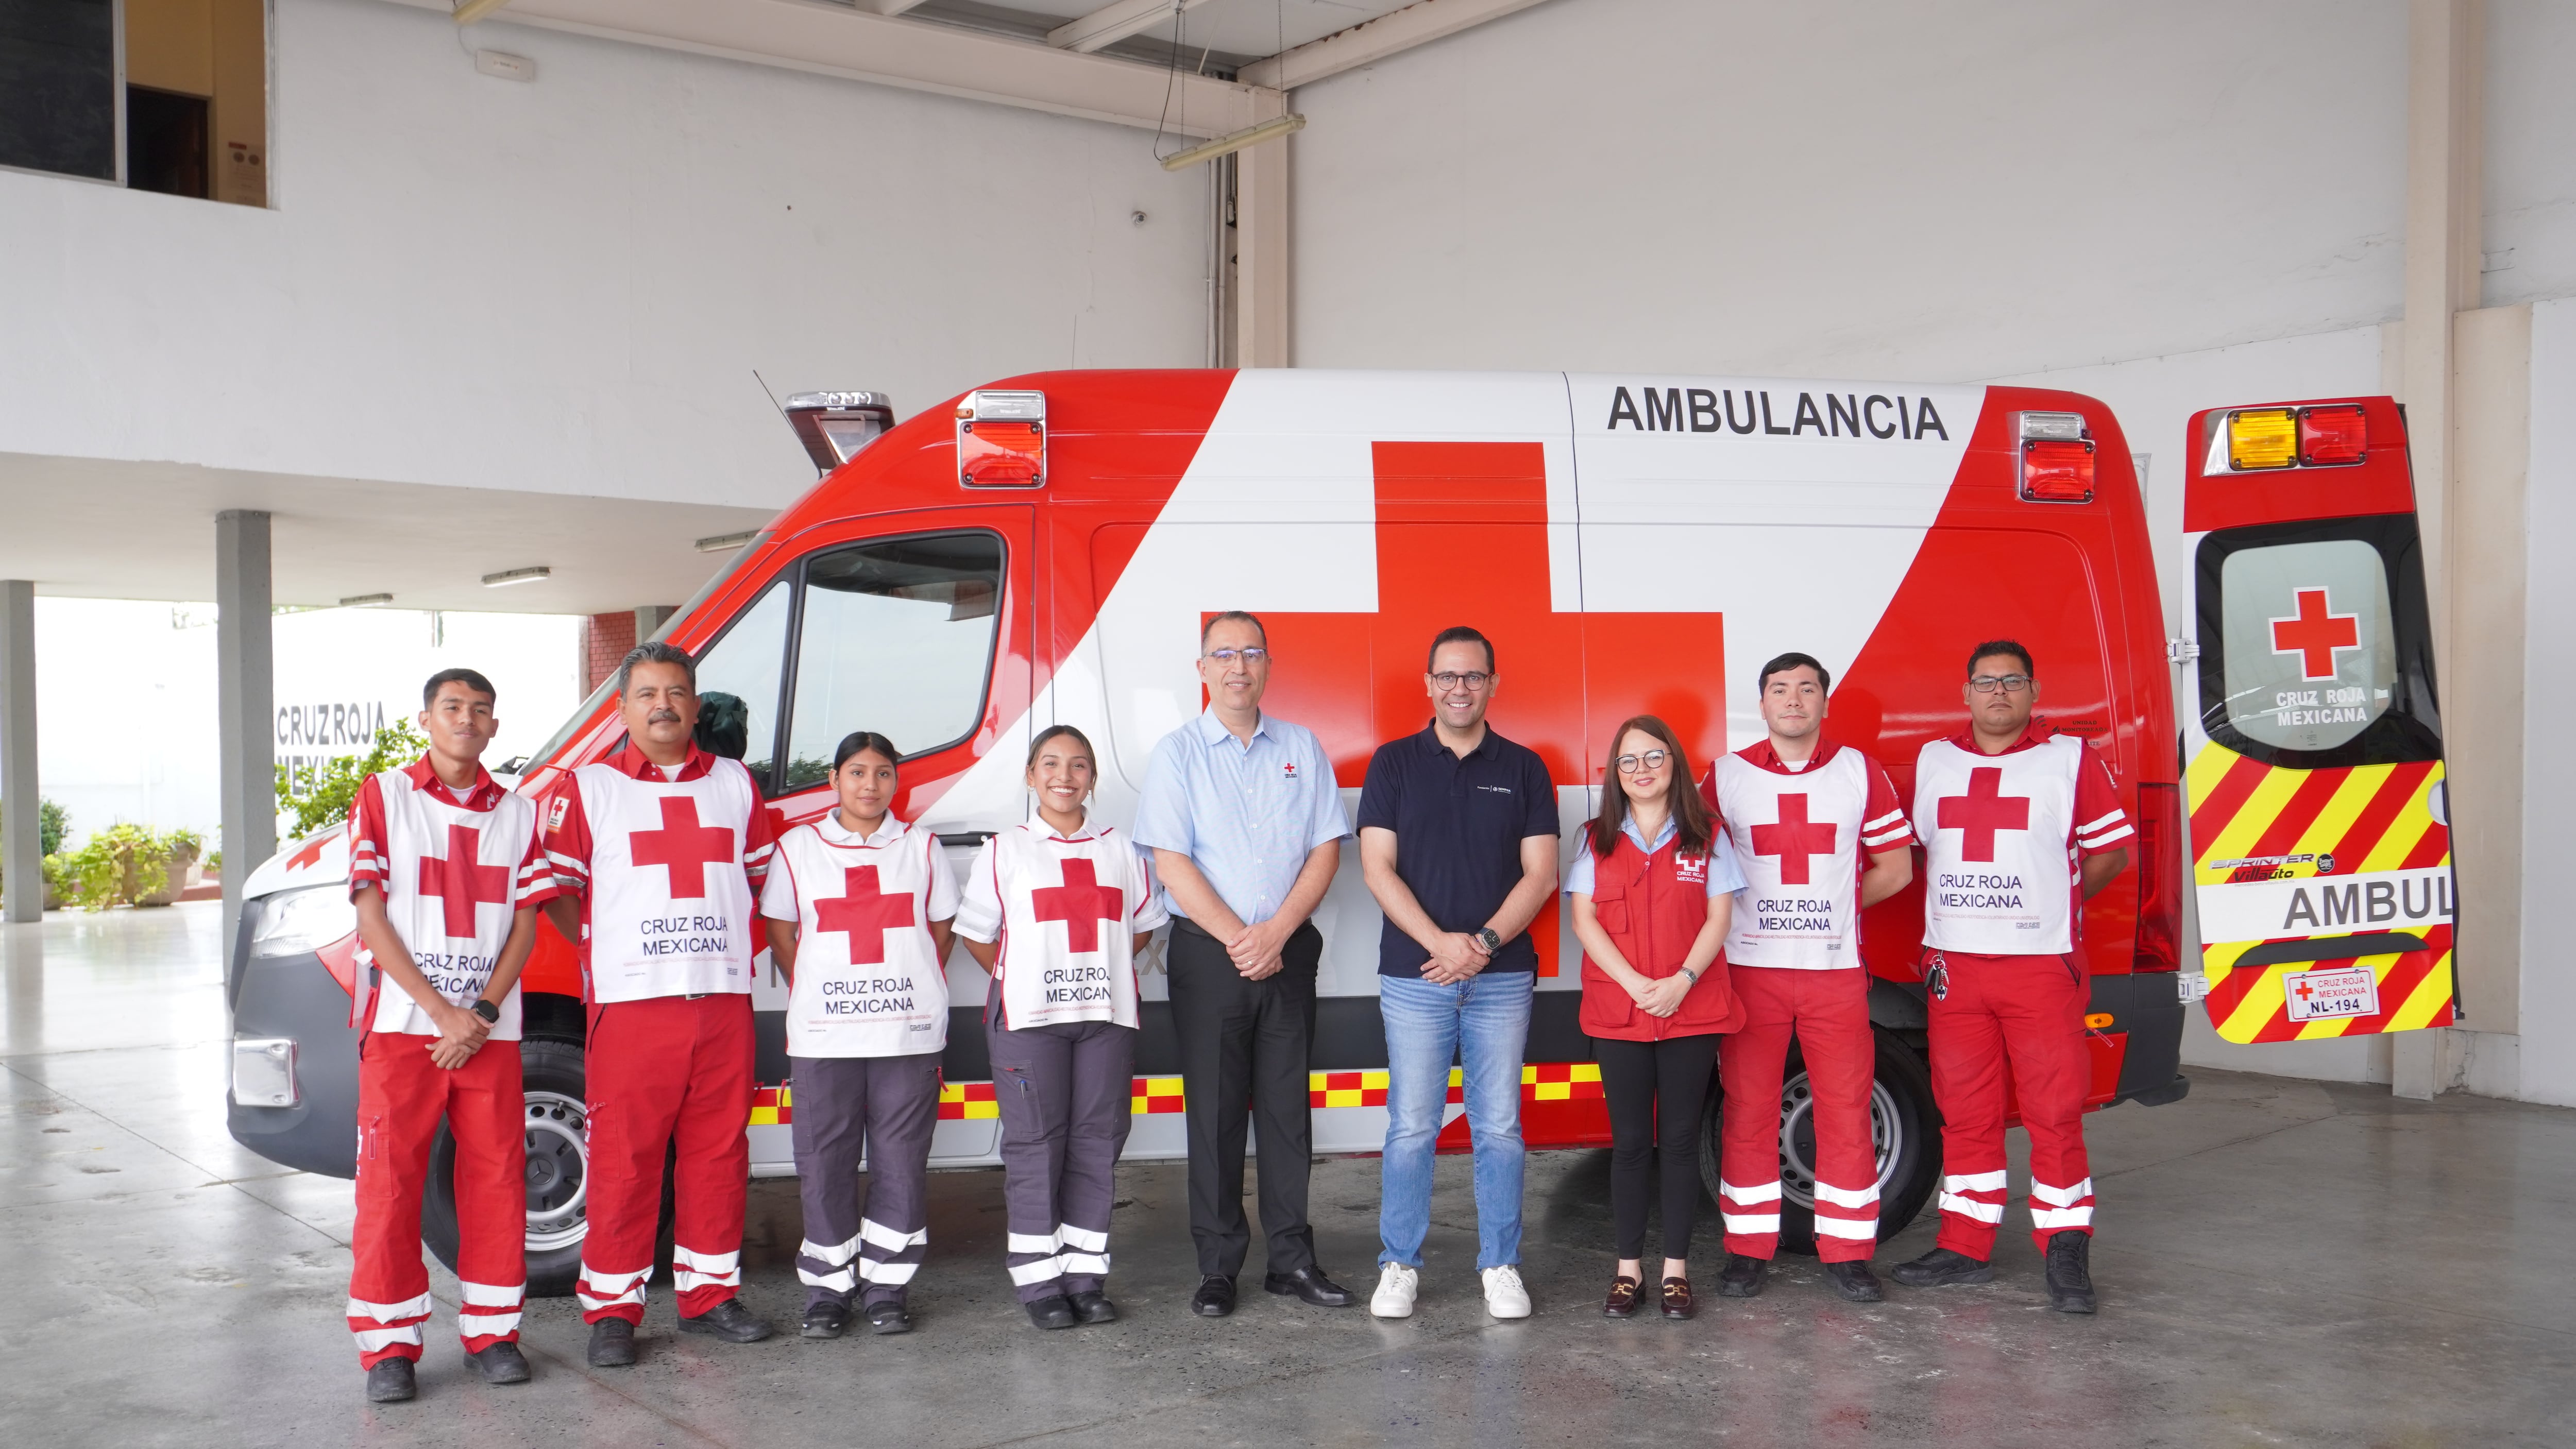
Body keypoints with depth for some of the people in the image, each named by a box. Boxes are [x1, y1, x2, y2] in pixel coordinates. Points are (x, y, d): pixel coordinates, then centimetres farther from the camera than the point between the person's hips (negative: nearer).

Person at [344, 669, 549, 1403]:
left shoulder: (516, 812, 11)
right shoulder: (384, 797, 3)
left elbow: (525, 923, 7)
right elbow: (372, 918, -4)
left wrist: (483, 1012, -8)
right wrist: (443, 1012, -12)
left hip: (491, 1030, 3)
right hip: (402, 1026, -2)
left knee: (497, 1179, 4)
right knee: (390, 1186, 0)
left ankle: (491, 1329, 16)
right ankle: (389, 1344, 9)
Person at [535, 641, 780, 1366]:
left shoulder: (736, 783, 14)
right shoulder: (587, 788, 4)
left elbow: (761, 875, 22)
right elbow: (557, 889, 5)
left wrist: (729, 945, 11)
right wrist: (603, 952, 0)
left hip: (725, 998, 3)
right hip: (632, 1003, -3)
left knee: (719, 1150, 8)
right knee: (624, 1157, -1)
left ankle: (710, 1290, 19)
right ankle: (612, 1307, 8)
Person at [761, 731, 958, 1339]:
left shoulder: (922, 848, 10)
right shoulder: (797, 847, 8)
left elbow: (942, 930, 14)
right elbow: (779, 934, 9)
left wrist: (915, 991, 4)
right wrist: (817, 994, 1)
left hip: (909, 1032, 1)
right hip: (823, 1036, 0)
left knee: (901, 1164, 2)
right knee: (824, 1164, 1)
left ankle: (887, 1287, 12)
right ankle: (828, 1288, 12)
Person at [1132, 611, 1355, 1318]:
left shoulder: (1302, 748, 9)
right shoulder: (1178, 752, 2)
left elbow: (1326, 849, 4)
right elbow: (1172, 861, -5)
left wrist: (1275, 934, -9)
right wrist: (1238, 940, -11)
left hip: (1289, 951, 2)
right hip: (1208, 950, -2)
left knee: (1287, 1104, 6)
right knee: (1214, 1108, 1)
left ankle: (1292, 1258, 14)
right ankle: (1218, 1266, 9)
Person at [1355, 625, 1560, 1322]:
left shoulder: (1523, 768, 7)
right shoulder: (1394, 763, 5)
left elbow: (1540, 873, 1)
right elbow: (1378, 867, -2)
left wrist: (1484, 942, -13)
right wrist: (1438, 941, -14)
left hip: (1502, 976, 1)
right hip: (1414, 976, -1)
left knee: (1499, 1128, 4)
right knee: (1411, 1128, 2)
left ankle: (1501, 1267, 14)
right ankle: (1399, 1266, 13)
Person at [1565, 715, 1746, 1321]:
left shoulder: (1705, 838, 5)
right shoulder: (1598, 840, 7)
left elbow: (1718, 918, 0)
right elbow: (1584, 919, 0)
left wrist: (1681, 981, -15)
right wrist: (1634, 983, -13)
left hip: (1692, 1011, 0)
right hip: (1617, 1014, 1)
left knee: (1680, 1139, 3)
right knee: (1630, 1141, 4)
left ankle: (1676, 1268, 11)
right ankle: (1629, 1267, 13)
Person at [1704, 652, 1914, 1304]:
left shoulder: (1861, 772, 7)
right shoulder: (1726, 775, 5)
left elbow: (1895, 866, 9)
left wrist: (1836, 904, 2)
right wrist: (1754, 910, -1)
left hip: (1836, 968, 1)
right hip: (1750, 969, 0)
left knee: (1846, 1111, 2)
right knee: (1748, 1111, 2)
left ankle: (1847, 1252, 11)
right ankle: (1748, 1250, 12)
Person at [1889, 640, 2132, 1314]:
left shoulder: (2071, 759, 3)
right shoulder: (1932, 762, 12)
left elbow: (2111, 849, 5)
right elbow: (1914, 848, 21)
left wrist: (2053, 903, -1)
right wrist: (1949, 909, 8)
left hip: (2043, 962, -3)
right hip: (1953, 963, 3)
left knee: (2055, 1111, -3)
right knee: (1964, 1112, 9)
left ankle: (2066, 1255, 6)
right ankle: (1965, 1246, 18)